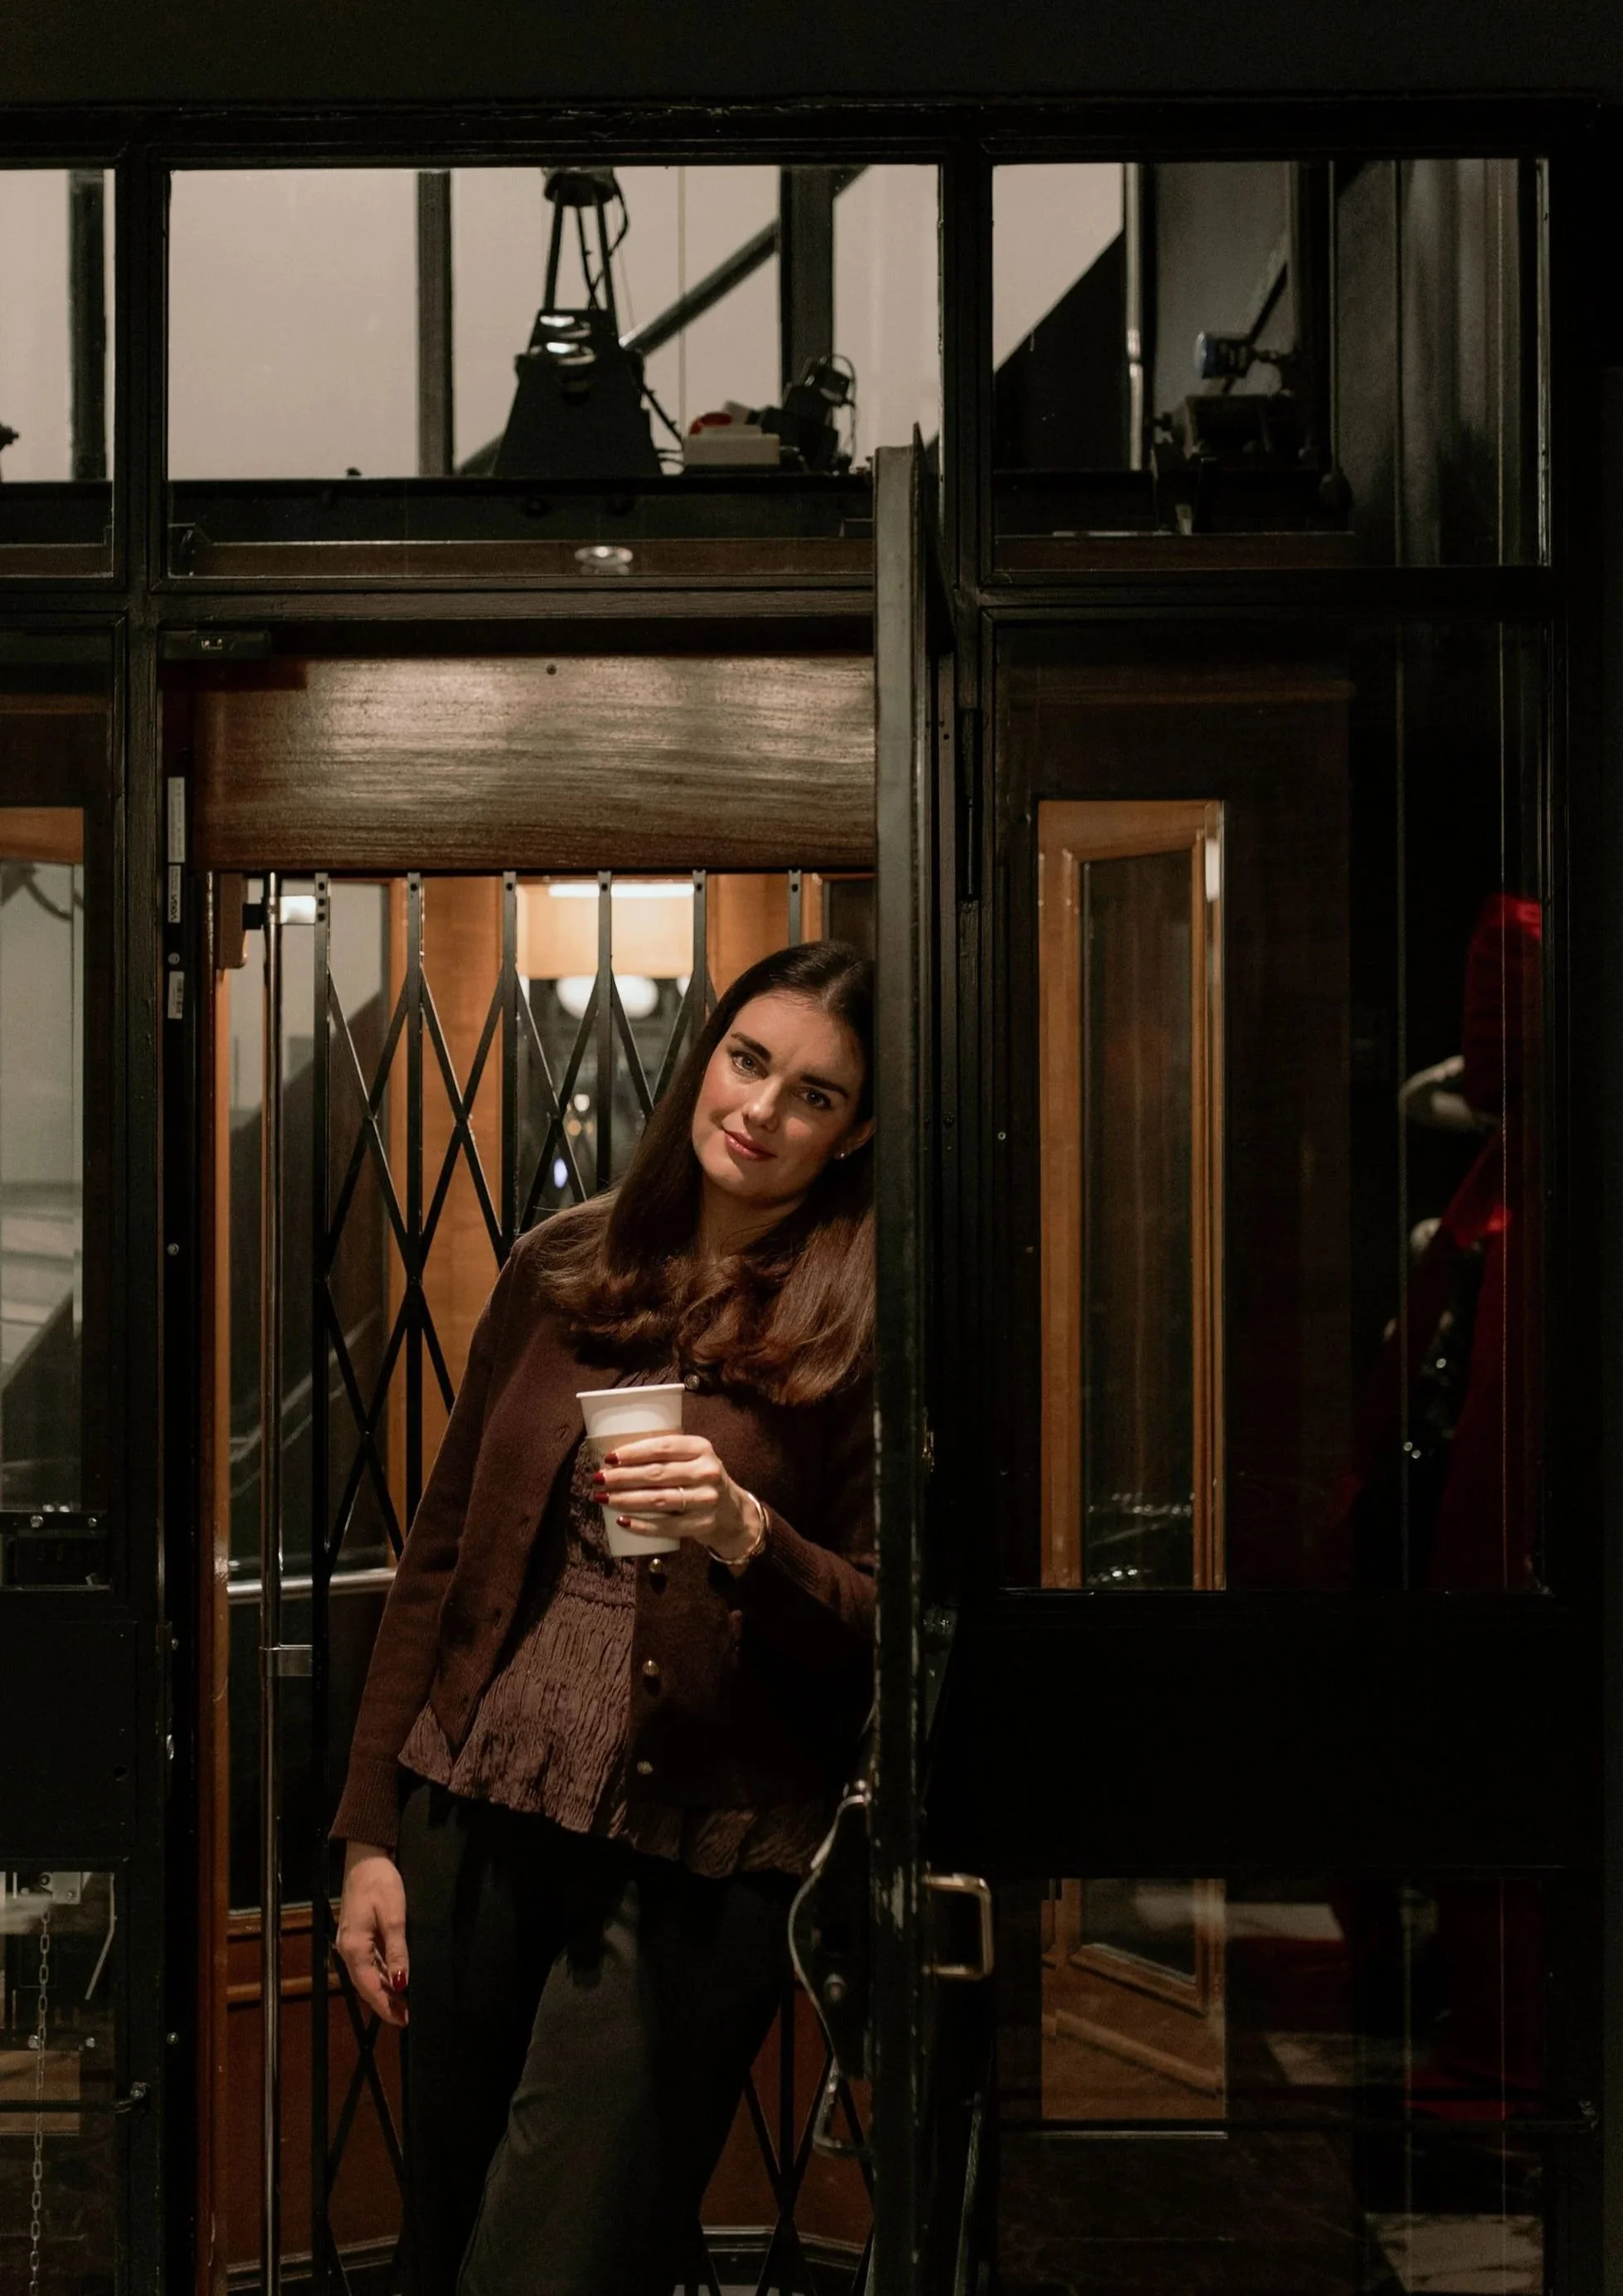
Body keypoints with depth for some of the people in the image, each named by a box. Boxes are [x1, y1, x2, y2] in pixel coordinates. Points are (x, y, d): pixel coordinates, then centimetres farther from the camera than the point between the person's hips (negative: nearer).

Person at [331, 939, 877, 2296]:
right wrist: (370, 1829, 9)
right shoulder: (563, 1268, 9)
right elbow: (443, 1556, 13)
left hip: (693, 1865, -4)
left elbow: (890, 1640, -3)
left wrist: (748, 1539, -22)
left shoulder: (860, 1326, -3)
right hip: (474, 1816, 4)